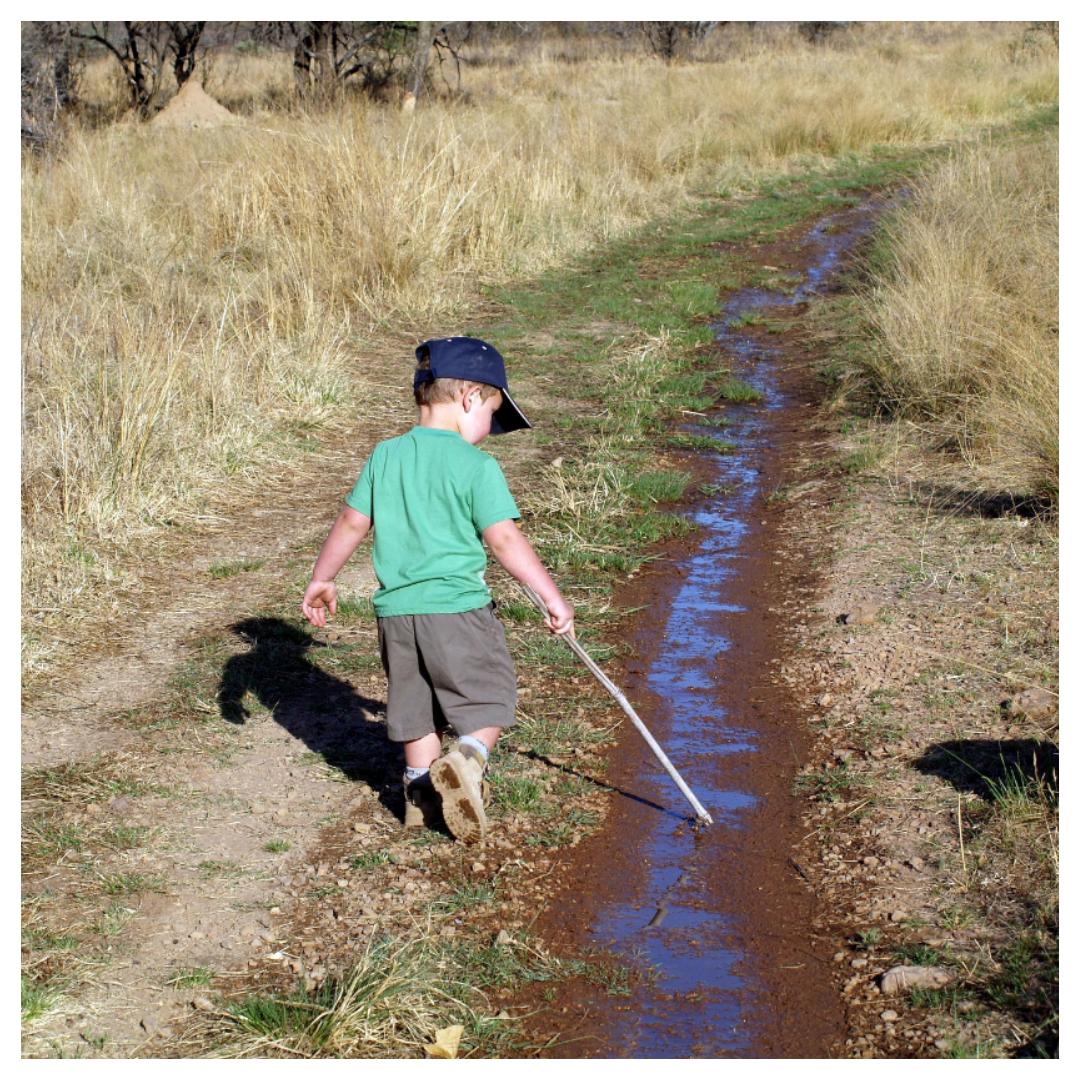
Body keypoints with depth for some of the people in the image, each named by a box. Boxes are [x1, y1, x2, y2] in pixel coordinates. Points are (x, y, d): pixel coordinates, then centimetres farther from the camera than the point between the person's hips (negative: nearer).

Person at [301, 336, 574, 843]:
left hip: (395, 608, 5)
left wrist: (321, 579, 21)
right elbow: (504, 539, -15)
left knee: (415, 705, 20)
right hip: (456, 607, -5)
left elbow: (352, 522, 9)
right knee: (489, 698, 5)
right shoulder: (476, 466, -10)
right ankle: (466, 760, -20)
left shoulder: (385, 456, 5)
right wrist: (552, 596, -10)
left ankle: (422, 789, 24)